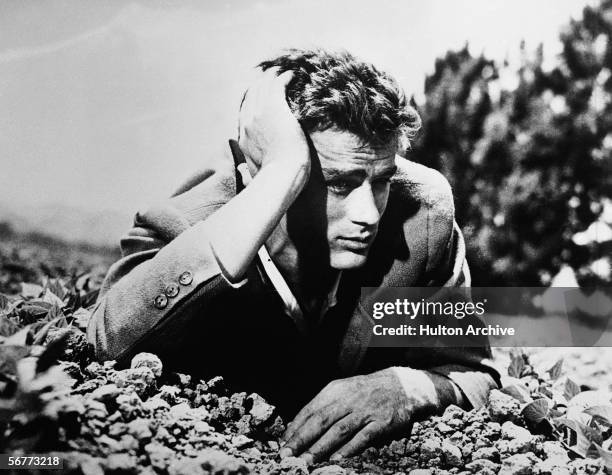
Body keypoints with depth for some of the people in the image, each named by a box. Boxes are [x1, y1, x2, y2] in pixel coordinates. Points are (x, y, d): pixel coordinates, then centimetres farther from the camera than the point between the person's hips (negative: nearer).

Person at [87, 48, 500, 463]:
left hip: (370, 457, 2)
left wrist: (408, 388, -27)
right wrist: (281, 173, -40)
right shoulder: (186, 221, -21)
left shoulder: (424, 210, -15)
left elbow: (475, 372, -5)